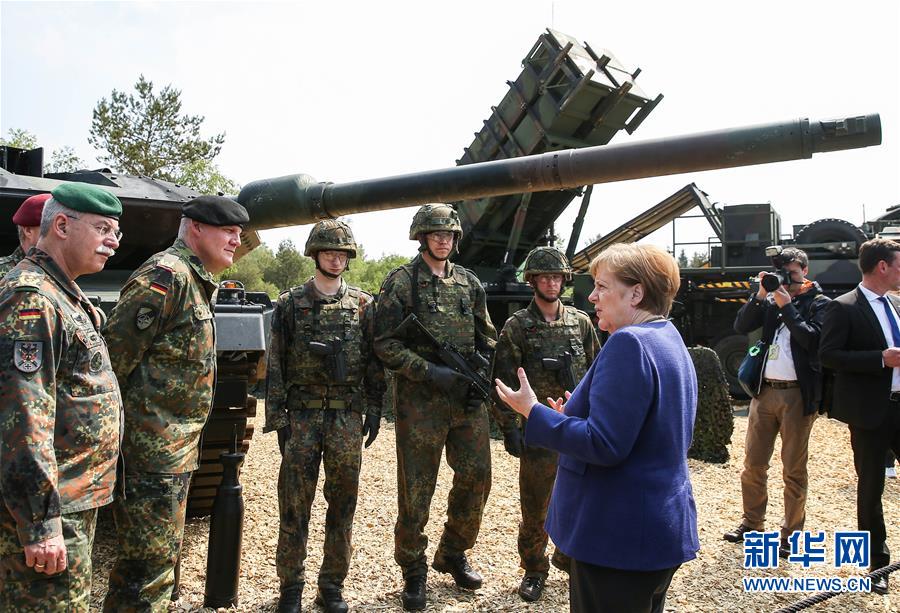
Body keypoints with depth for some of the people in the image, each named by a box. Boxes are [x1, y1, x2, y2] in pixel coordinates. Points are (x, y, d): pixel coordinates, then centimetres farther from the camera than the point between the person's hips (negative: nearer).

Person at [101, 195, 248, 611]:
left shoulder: (195, 282, 16)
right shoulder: (166, 275, -16)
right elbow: (114, 355, -20)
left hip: (178, 448, 10)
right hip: (152, 448, -10)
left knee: (159, 557, 20)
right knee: (151, 565, -3)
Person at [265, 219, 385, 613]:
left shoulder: (363, 305, 6)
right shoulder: (290, 303, 3)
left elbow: (375, 362, 8)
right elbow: (276, 364, 2)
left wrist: (375, 410, 2)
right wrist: (277, 417, -4)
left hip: (348, 417, 1)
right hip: (302, 415, -1)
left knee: (342, 505, 8)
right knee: (294, 506, 4)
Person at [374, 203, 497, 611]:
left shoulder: (469, 283, 11)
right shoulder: (402, 282, -4)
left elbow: (487, 338, 17)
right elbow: (385, 343, -8)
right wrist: (430, 371, -16)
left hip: (467, 397, 5)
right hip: (420, 398, -5)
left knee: (476, 477, 10)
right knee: (416, 488, 3)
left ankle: (453, 555, 32)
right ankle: (413, 571, 21)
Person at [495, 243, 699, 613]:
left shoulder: (628, 343, -20)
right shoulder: (671, 341, 12)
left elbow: (604, 445, -25)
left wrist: (533, 412, -16)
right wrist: (576, 418, 17)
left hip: (620, 535, -10)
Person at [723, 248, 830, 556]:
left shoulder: (819, 303, 0)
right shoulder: (771, 300, 11)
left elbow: (812, 339, -15)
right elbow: (741, 326, 1)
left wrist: (787, 306, -13)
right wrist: (760, 295, -7)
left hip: (798, 394, -4)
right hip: (764, 391, 4)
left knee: (794, 468, 5)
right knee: (752, 463, 10)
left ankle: (790, 533, 15)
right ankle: (752, 522, 24)